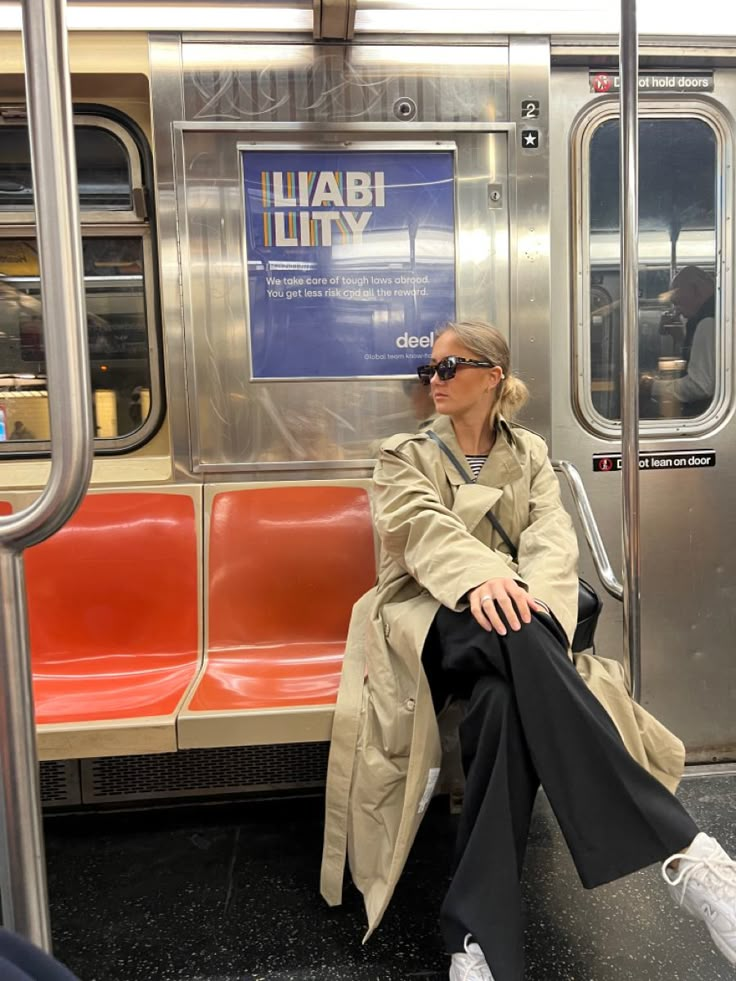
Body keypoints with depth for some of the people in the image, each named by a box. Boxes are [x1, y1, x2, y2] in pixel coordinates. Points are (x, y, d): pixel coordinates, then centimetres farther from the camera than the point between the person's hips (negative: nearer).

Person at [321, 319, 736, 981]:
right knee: (512, 632, -38)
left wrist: (528, 594, -27)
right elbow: (424, 525, -12)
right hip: (430, 620, -2)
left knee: (505, 700, -37)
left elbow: (554, 536, -2)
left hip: (509, 625, 2)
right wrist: (481, 576, -36)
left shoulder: (530, 455, 17)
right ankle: (680, 850, -42)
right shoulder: (404, 455, 12)